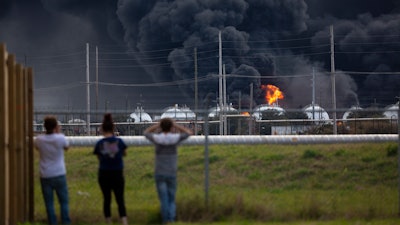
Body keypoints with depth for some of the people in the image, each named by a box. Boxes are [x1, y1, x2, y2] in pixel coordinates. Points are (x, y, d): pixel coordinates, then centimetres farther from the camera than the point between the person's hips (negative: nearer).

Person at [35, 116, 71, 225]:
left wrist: (47, 133, 9)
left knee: (49, 202, 6)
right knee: (64, 201, 9)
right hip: (59, 175, -1)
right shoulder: (60, 138, -13)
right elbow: (67, 147, 8)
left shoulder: (39, 140, -7)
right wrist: (58, 132, 8)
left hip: (45, 176, 1)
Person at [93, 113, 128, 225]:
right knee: (120, 200, 3)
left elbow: (99, 158, 4)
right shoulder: (119, 141, -7)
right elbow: (124, 153, 11)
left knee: (107, 199, 15)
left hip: (104, 175, 1)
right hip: (118, 175, -1)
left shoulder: (99, 144, -7)